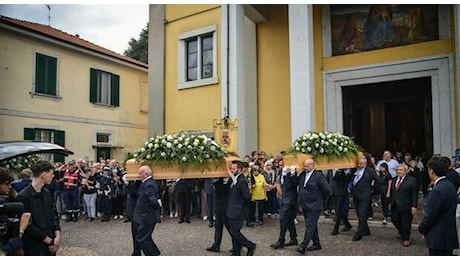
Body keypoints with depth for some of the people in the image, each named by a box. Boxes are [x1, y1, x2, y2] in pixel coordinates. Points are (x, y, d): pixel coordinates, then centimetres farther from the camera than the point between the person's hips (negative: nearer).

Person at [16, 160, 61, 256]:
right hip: (35, 249, -6)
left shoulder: (47, 193, 8)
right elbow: (28, 225, -16)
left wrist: (57, 235, -6)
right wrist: (49, 241, -13)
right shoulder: (23, 197, -15)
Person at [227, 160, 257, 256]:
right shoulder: (235, 180, 8)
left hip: (237, 212, -9)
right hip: (232, 212, 9)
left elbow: (247, 196, -20)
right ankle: (236, 252, 25)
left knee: (235, 232, -3)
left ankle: (250, 246, 13)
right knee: (234, 232, 14)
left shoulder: (242, 181, -20)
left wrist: (242, 205, -5)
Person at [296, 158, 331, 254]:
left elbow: (328, 190, -14)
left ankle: (303, 246, -2)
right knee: (312, 225, 16)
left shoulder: (319, 176, -15)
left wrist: (321, 199, -1)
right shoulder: (302, 174, 3)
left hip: (314, 206, -7)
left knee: (310, 226, -5)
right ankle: (316, 244, 28)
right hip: (305, 205, 7)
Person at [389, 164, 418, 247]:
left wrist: (414, 206, -15)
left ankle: (405, 238, 22)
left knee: (406, 223, 3)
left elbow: (415, 194, -10)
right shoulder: (394, 180, 10)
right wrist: (390, 202, 12)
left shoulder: (412, 180, -9)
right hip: (395, 206, 6)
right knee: (394, 220, 12)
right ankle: (401, 231, 41)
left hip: (405, 206, -6)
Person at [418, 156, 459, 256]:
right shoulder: (450, 186, 6)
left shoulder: (437, 190, -23)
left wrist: (422, 230, -2)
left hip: (439, 239, -9)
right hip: (450, 236, 9)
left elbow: (430, 217, -20)